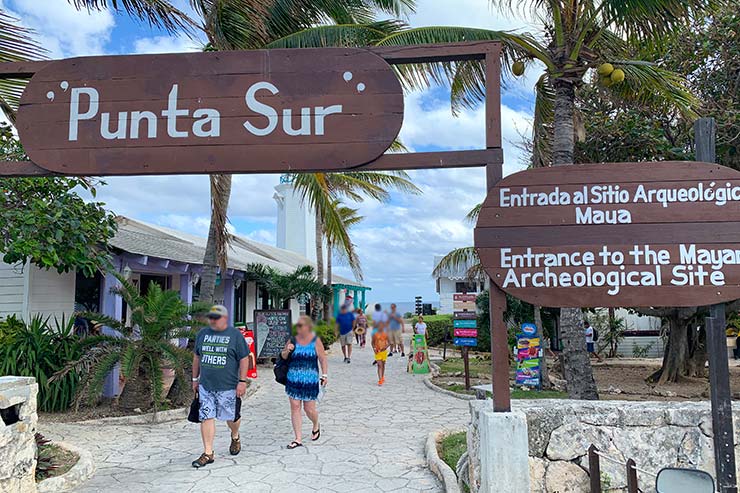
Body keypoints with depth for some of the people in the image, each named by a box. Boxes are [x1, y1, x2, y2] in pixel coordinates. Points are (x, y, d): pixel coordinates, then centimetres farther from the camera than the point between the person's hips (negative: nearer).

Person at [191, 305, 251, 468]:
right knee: (206, 418, 0)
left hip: (228, 387, -3)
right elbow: (197, 357, 18)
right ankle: (208, 453, 9)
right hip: (205, 386, 3)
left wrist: (242, 381, -10)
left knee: (232, 417, 9)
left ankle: (235, 437, 40)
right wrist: (195, 378, 17)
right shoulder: (202, 334, 9)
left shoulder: (235, 335, -4)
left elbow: (244, 359, -5)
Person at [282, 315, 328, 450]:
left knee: (309, 409, 3)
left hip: (310, 381, -3)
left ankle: (316, 427, 36)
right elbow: (283, 357, 11)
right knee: (295, 407, 1)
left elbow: (323, 359, -1)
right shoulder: (293, 340, 3)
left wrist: (324, 375, -7)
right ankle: (298, 439, 11)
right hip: (293, 379, 3)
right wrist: (287, 351, -10)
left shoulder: (315, 341, -3)